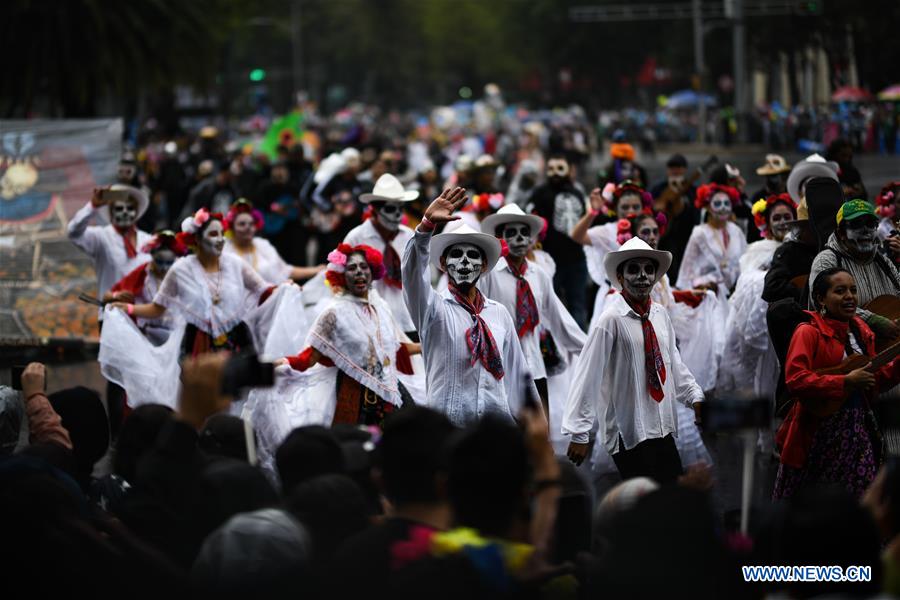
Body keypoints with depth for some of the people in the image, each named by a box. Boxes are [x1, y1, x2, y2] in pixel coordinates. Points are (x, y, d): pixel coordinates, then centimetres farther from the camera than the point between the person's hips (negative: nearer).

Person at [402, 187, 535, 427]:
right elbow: (413, 272, -15)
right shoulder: (435, 309, 4)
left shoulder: (499, 313, 16)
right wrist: (427, 223, -29)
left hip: (497, 425, 3)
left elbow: (517, 371, 19)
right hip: (445, 424, -3)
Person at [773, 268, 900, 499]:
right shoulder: (809, 332, -11)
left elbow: (874, 380, 21)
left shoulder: (861, 331, 12)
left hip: (859, 431, 6)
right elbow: (795, 380, -23)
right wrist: (846, 382, -24)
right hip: (818, 434, -6)